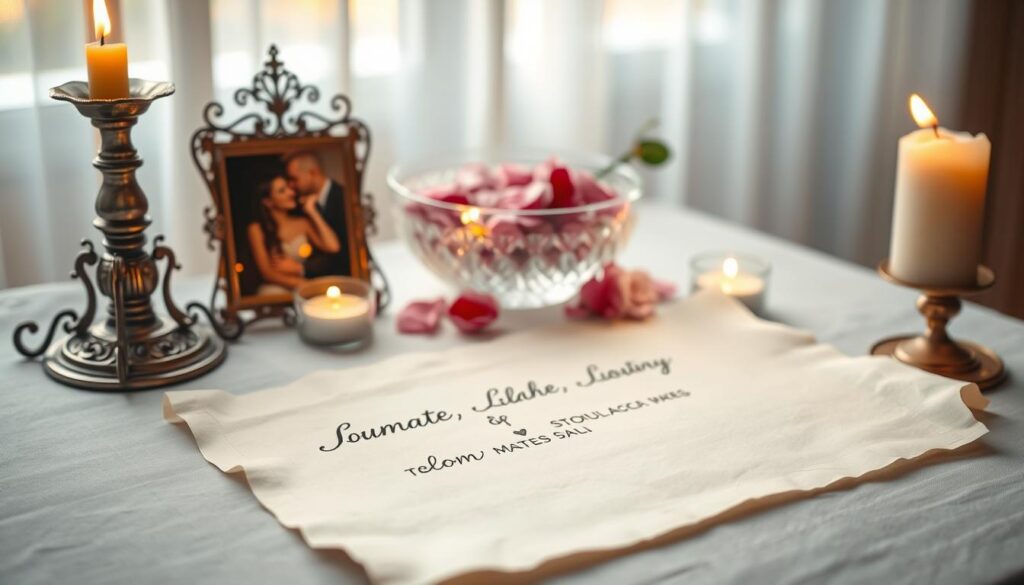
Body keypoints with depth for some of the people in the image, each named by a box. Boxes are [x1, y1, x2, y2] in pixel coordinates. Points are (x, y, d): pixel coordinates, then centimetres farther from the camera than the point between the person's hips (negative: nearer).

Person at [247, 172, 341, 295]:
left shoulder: (302, 223, 9)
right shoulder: (257, 229, 0)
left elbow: (333, 247, -6)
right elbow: (267, 273, -5)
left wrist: (312, 212, 0)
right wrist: (302, 284, -15)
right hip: (274, 292, -3)